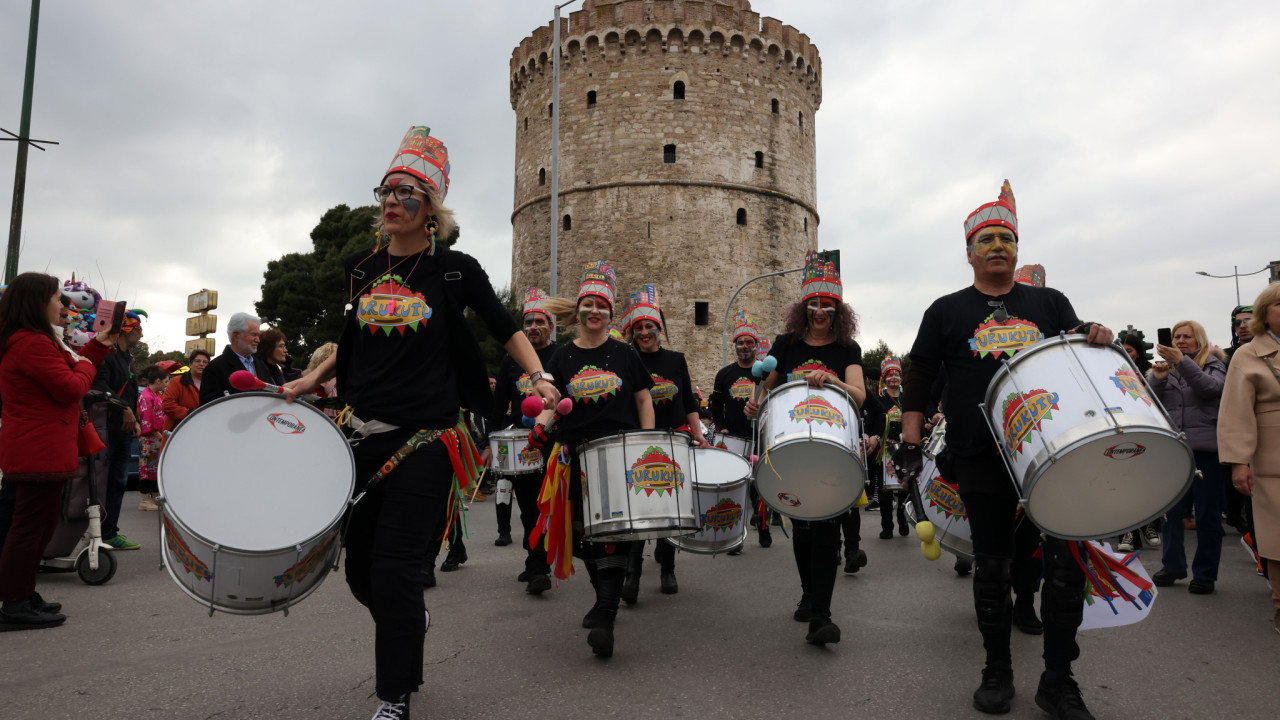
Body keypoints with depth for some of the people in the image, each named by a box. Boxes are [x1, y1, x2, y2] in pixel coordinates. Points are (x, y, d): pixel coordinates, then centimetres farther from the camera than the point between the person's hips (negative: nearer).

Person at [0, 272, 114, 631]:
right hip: (41, 452, -11)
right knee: (32, 525, -5)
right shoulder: (32, 343, -18)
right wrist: (84, 366, -2)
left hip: (35, 450, 11)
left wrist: (98, 346, 17)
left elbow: (67, 370, 21)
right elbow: (71, 388, -20)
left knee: (39, 524, 18)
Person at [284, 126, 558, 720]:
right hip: (362, 435, 5)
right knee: (360, 569, 13)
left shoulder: (455, 270, -3)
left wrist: (538, 376, -10)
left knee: (394, 574, -4)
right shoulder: (361, 268, 9)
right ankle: (412, 620, 46)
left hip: (425, 443, -5)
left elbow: (505, 328, 5)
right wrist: (311, 379, 11)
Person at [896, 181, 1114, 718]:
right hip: (982, 458, -1)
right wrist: (910, 443, -2)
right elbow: (919, 379, 6)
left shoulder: (1048, 303, 12)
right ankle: (997, 672, 23)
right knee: (992, 567, 8)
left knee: (1068, 560, -1)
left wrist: (1096, 339, -12)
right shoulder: (947, 311, 7)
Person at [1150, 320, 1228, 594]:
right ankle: (1172, 566, 19)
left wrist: (1182, 361, -25)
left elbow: (1212, 388, -15)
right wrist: (1157, 379, -10)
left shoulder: (1213, 364, 6)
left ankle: (1205, 574, 11)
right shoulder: (1167, 367, 14)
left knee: (1207, 515, 2)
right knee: (1171, 512, 6)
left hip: (1207, 449, -3)